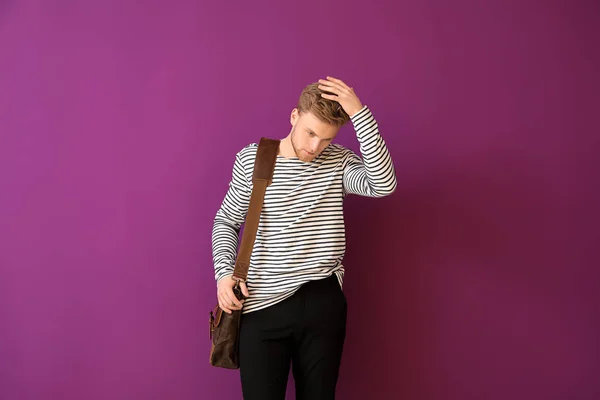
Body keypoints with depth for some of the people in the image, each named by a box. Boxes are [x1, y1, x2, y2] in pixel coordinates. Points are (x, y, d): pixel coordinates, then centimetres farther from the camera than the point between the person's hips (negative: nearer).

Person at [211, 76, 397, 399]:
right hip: (263, 305, -1)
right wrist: (224, 272, -8)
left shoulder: (339, 161, -1)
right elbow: (226, 221, 7)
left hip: (324, 303, 1)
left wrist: (359, 112, -22)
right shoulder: (250, 159, -2)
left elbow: (383, 184, -20)